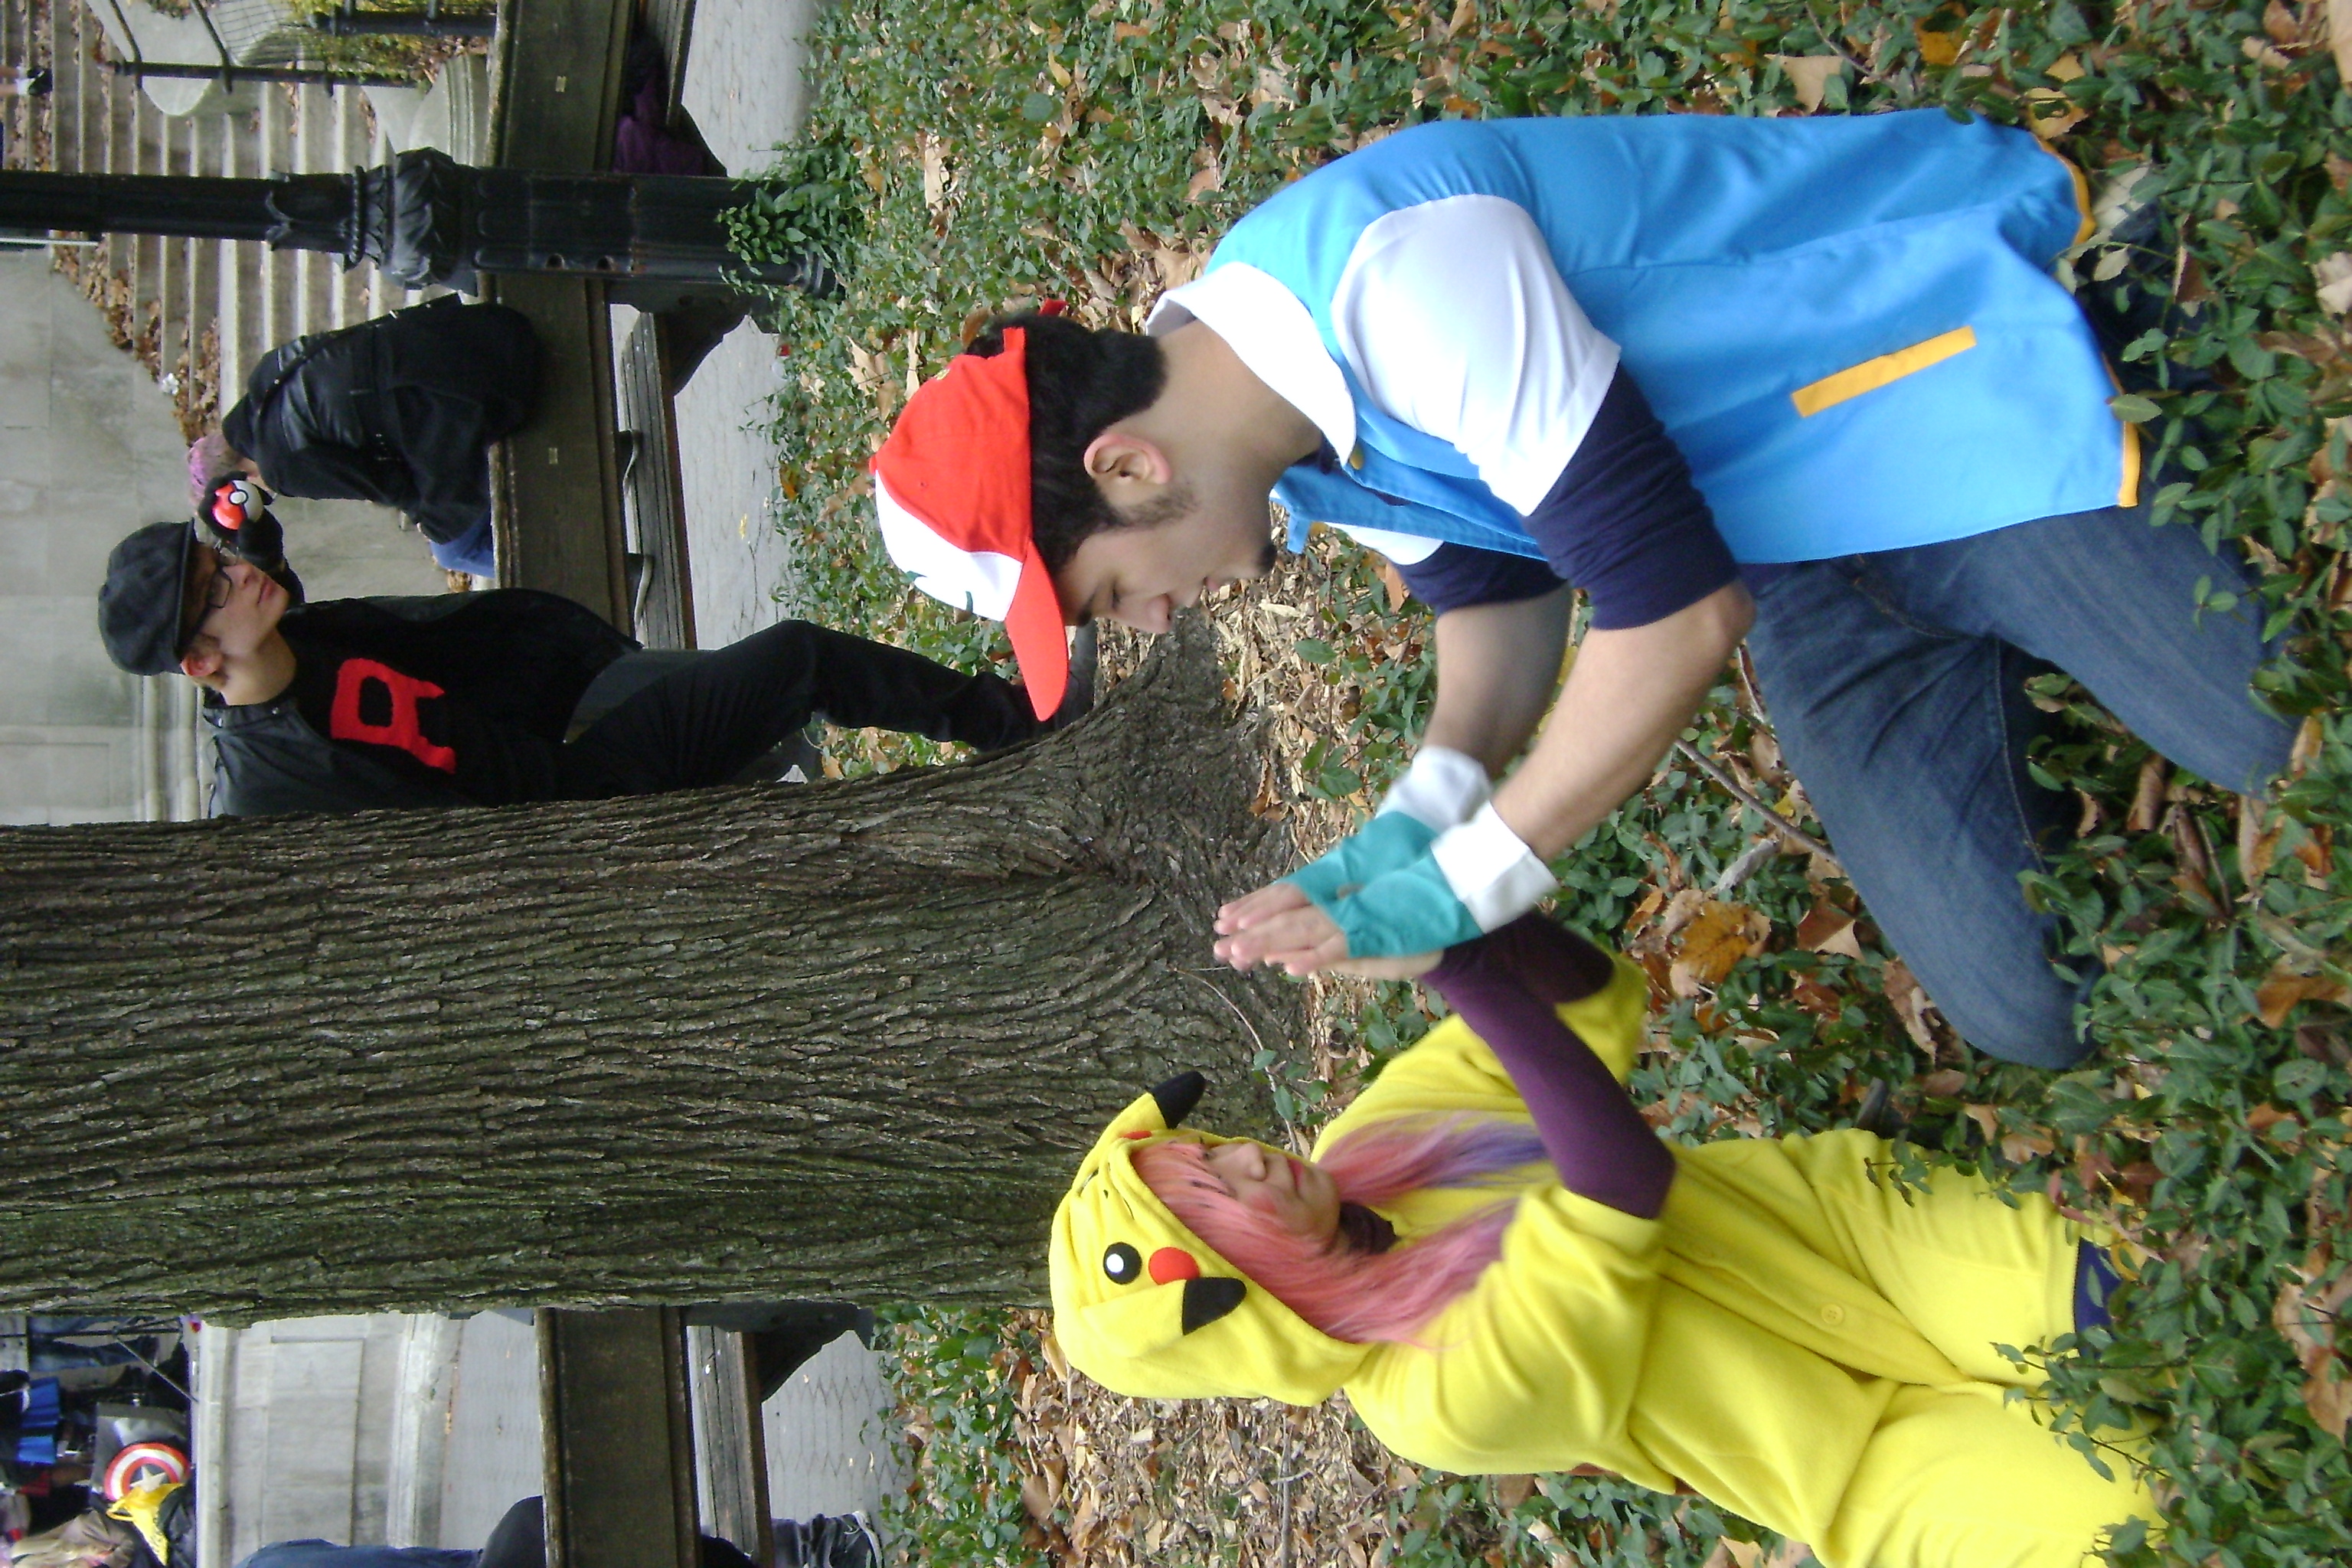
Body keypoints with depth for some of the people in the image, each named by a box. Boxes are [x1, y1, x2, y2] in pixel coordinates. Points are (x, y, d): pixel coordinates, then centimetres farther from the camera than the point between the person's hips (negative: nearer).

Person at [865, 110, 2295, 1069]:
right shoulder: (1300, 425, -4)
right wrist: (1415, 823, -11)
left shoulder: (1391, 271, -34)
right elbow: (1500, 588, 7)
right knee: (2034, 1009, -2)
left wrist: (1466, 887, -22)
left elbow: (1680, 609, -30)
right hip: (1806, 558, 6)